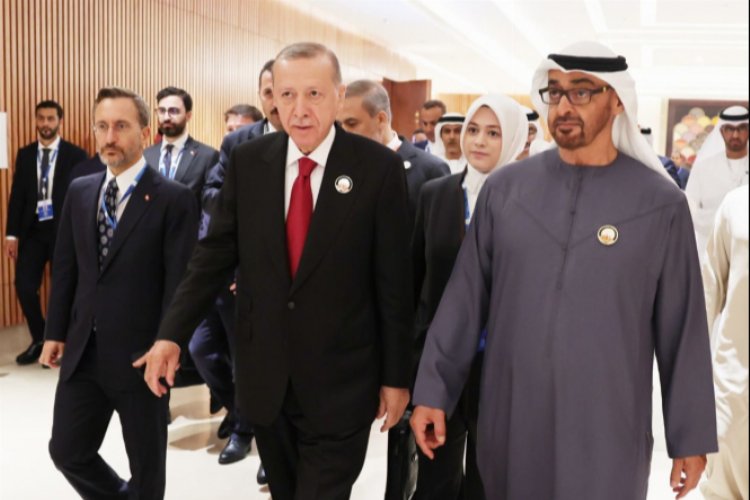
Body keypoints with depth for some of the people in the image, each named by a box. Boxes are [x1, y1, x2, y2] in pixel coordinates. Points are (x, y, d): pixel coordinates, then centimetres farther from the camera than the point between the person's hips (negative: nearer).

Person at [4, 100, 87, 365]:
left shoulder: (76, 155, -2)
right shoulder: (24, 154, 8)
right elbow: (17, 195, 7)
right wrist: (12, 234, 1)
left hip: (64, 230, -3)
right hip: (32, 229, 3)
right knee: (25, 285, -2)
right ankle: (39, 340, 19)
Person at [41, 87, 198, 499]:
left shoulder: (174, 199, -11)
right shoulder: (79, 191, 7)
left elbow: (179, 281, -12)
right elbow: (66, 269, 12)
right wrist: (56, 332, 10)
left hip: (140, 354, -5)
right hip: (83, 351, 5)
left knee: (146, 465, 12)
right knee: (67, 452, 13)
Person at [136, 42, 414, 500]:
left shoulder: (379, 167, -11)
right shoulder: (247, 161, -1)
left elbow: (394, 283, -7)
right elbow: (216, 253, 3)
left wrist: (396, 376, -3)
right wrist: (172, 333, -8)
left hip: (340, 383, -3)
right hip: (264, 376, 4)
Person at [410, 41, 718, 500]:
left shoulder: (661, 203, -4)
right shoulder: (504, 188, 1)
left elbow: (682, 329, 0)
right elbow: (465, 298, 3)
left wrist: (692, 434, 2)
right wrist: (433, 390, 2)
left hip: (608, 434, -1)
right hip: (509, 425, 2)